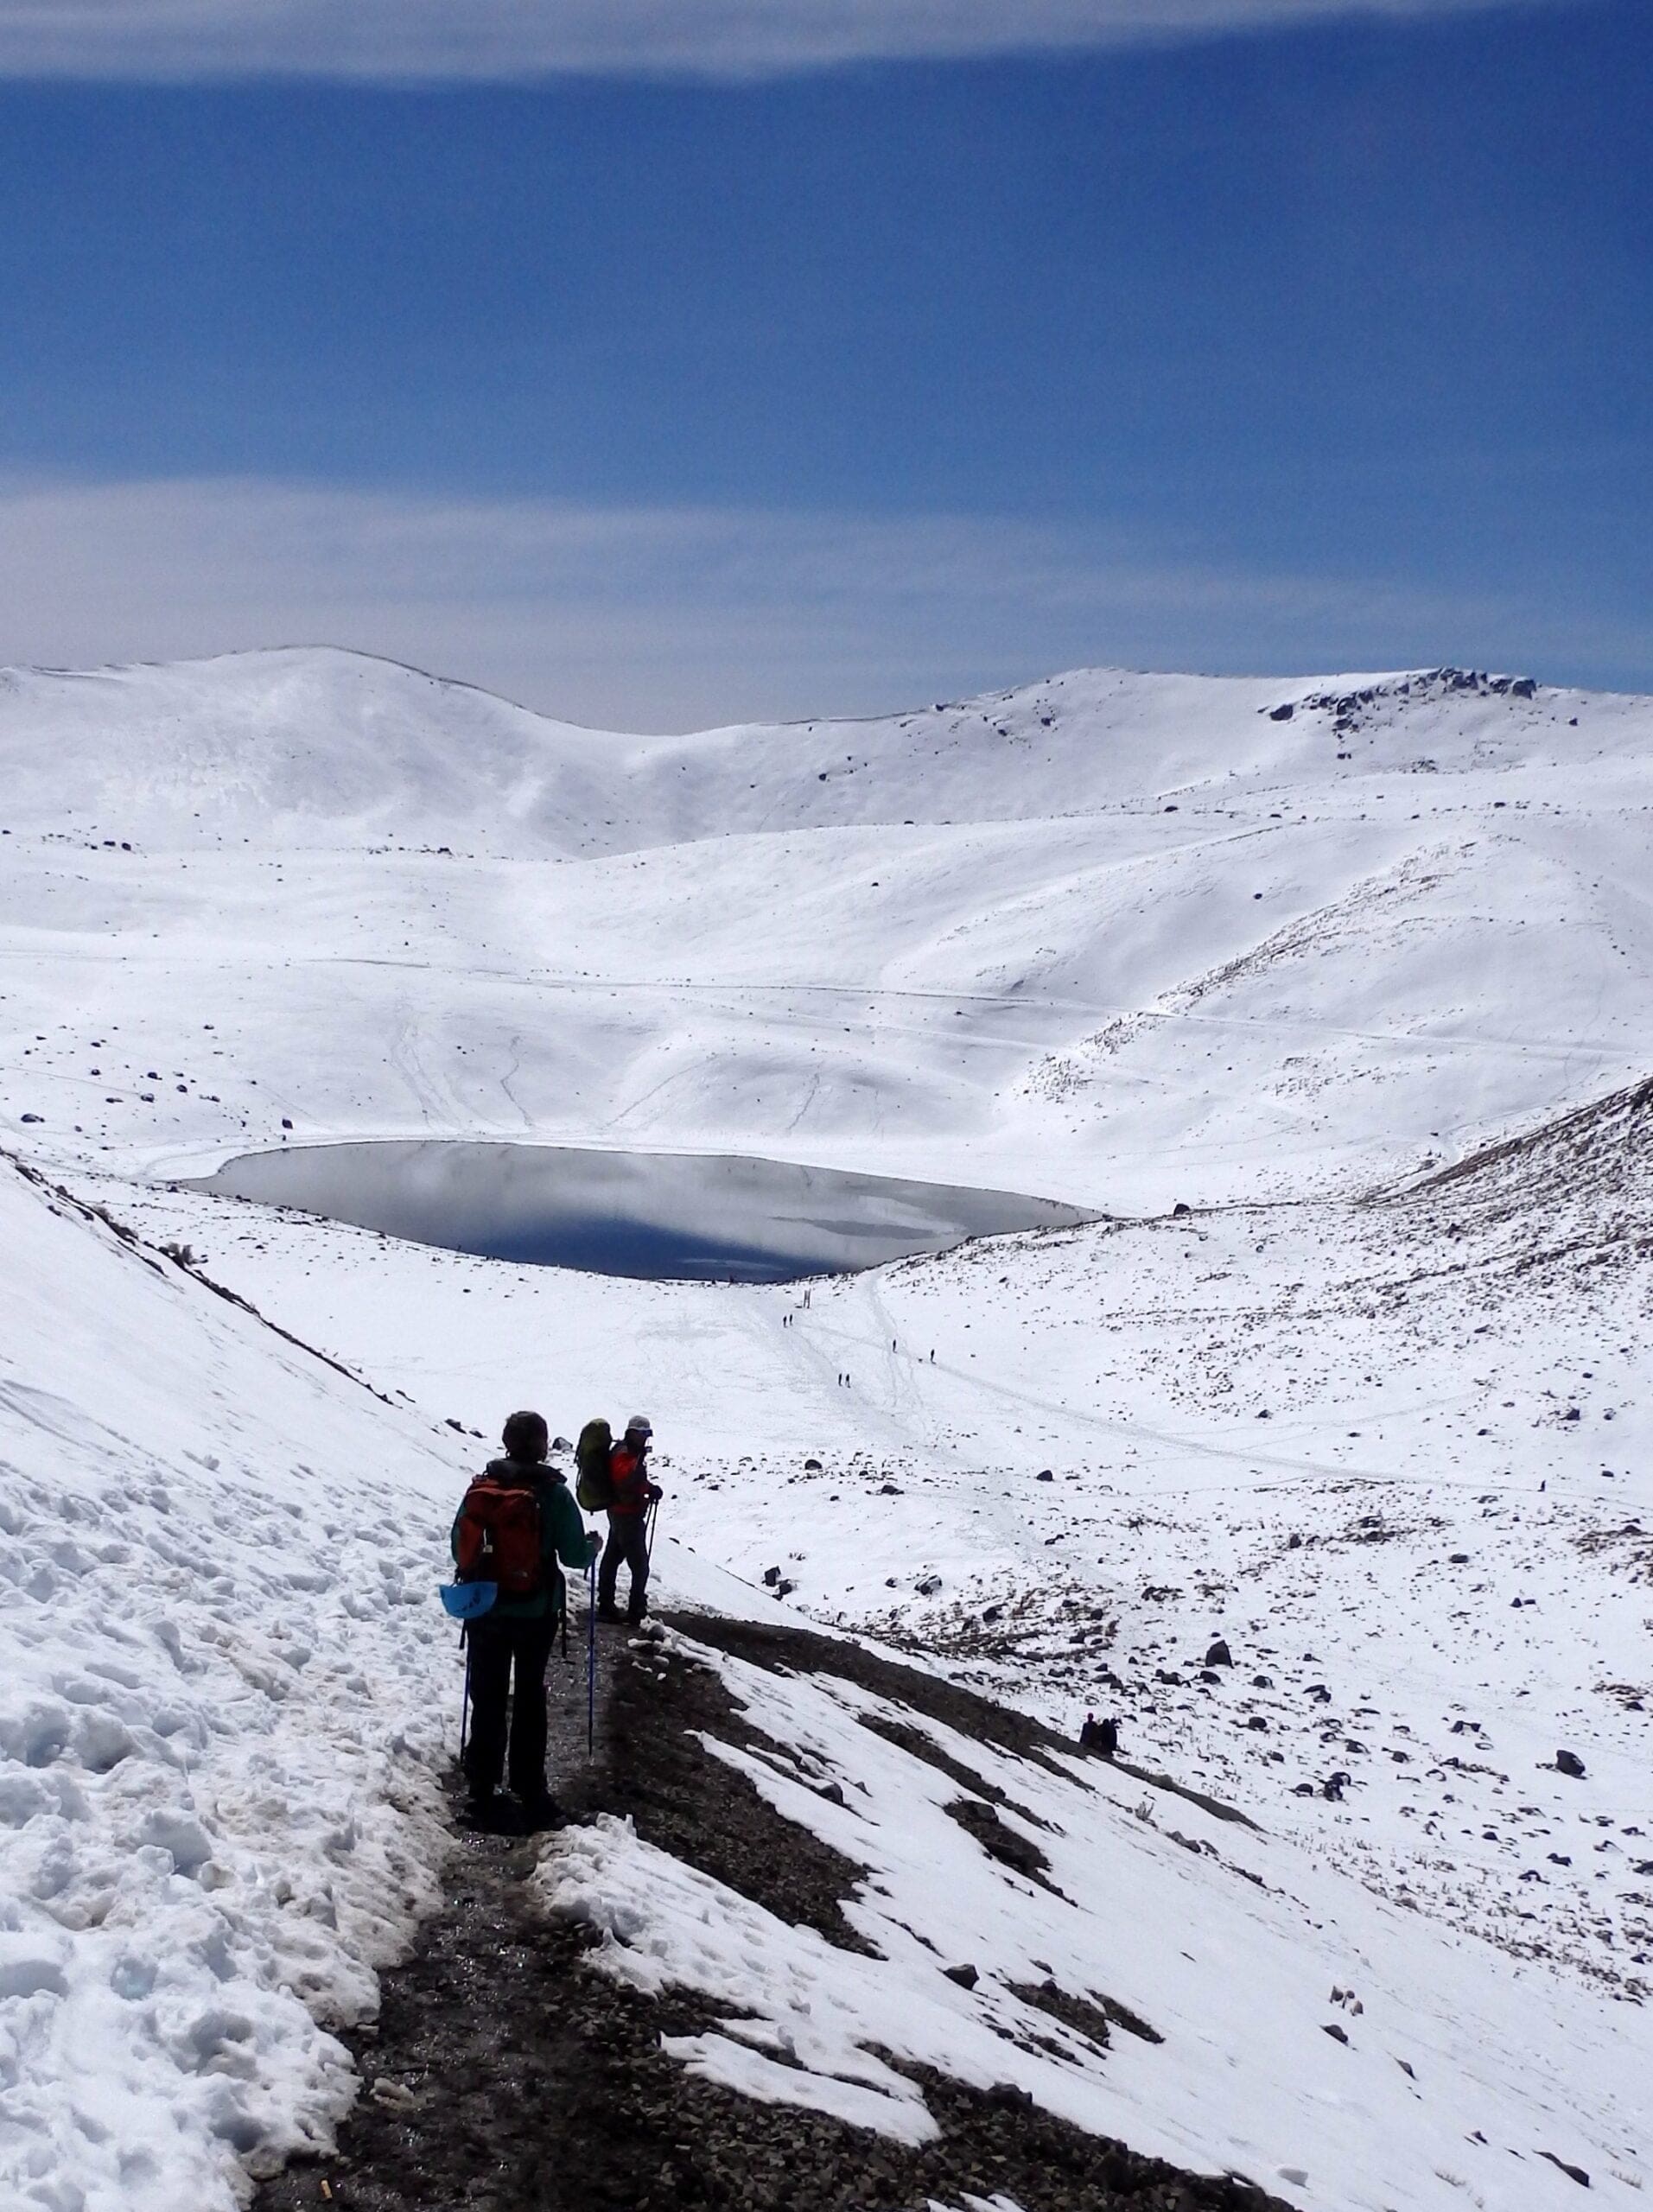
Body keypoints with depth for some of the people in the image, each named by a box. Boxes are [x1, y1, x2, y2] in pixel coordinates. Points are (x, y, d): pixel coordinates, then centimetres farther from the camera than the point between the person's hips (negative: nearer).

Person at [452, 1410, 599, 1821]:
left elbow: (458, 1547, 1)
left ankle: (482, 1786, 17)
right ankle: (528, 1788, 15)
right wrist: (592, 1546, 13)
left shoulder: (481, 1487, -5)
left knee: (488, 1696, 13)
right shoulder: (554, 1493, -13)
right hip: (536, 1611, -2)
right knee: (529, 1696, 11)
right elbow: (574, 1556, -10)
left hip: (485, 1609, 2)